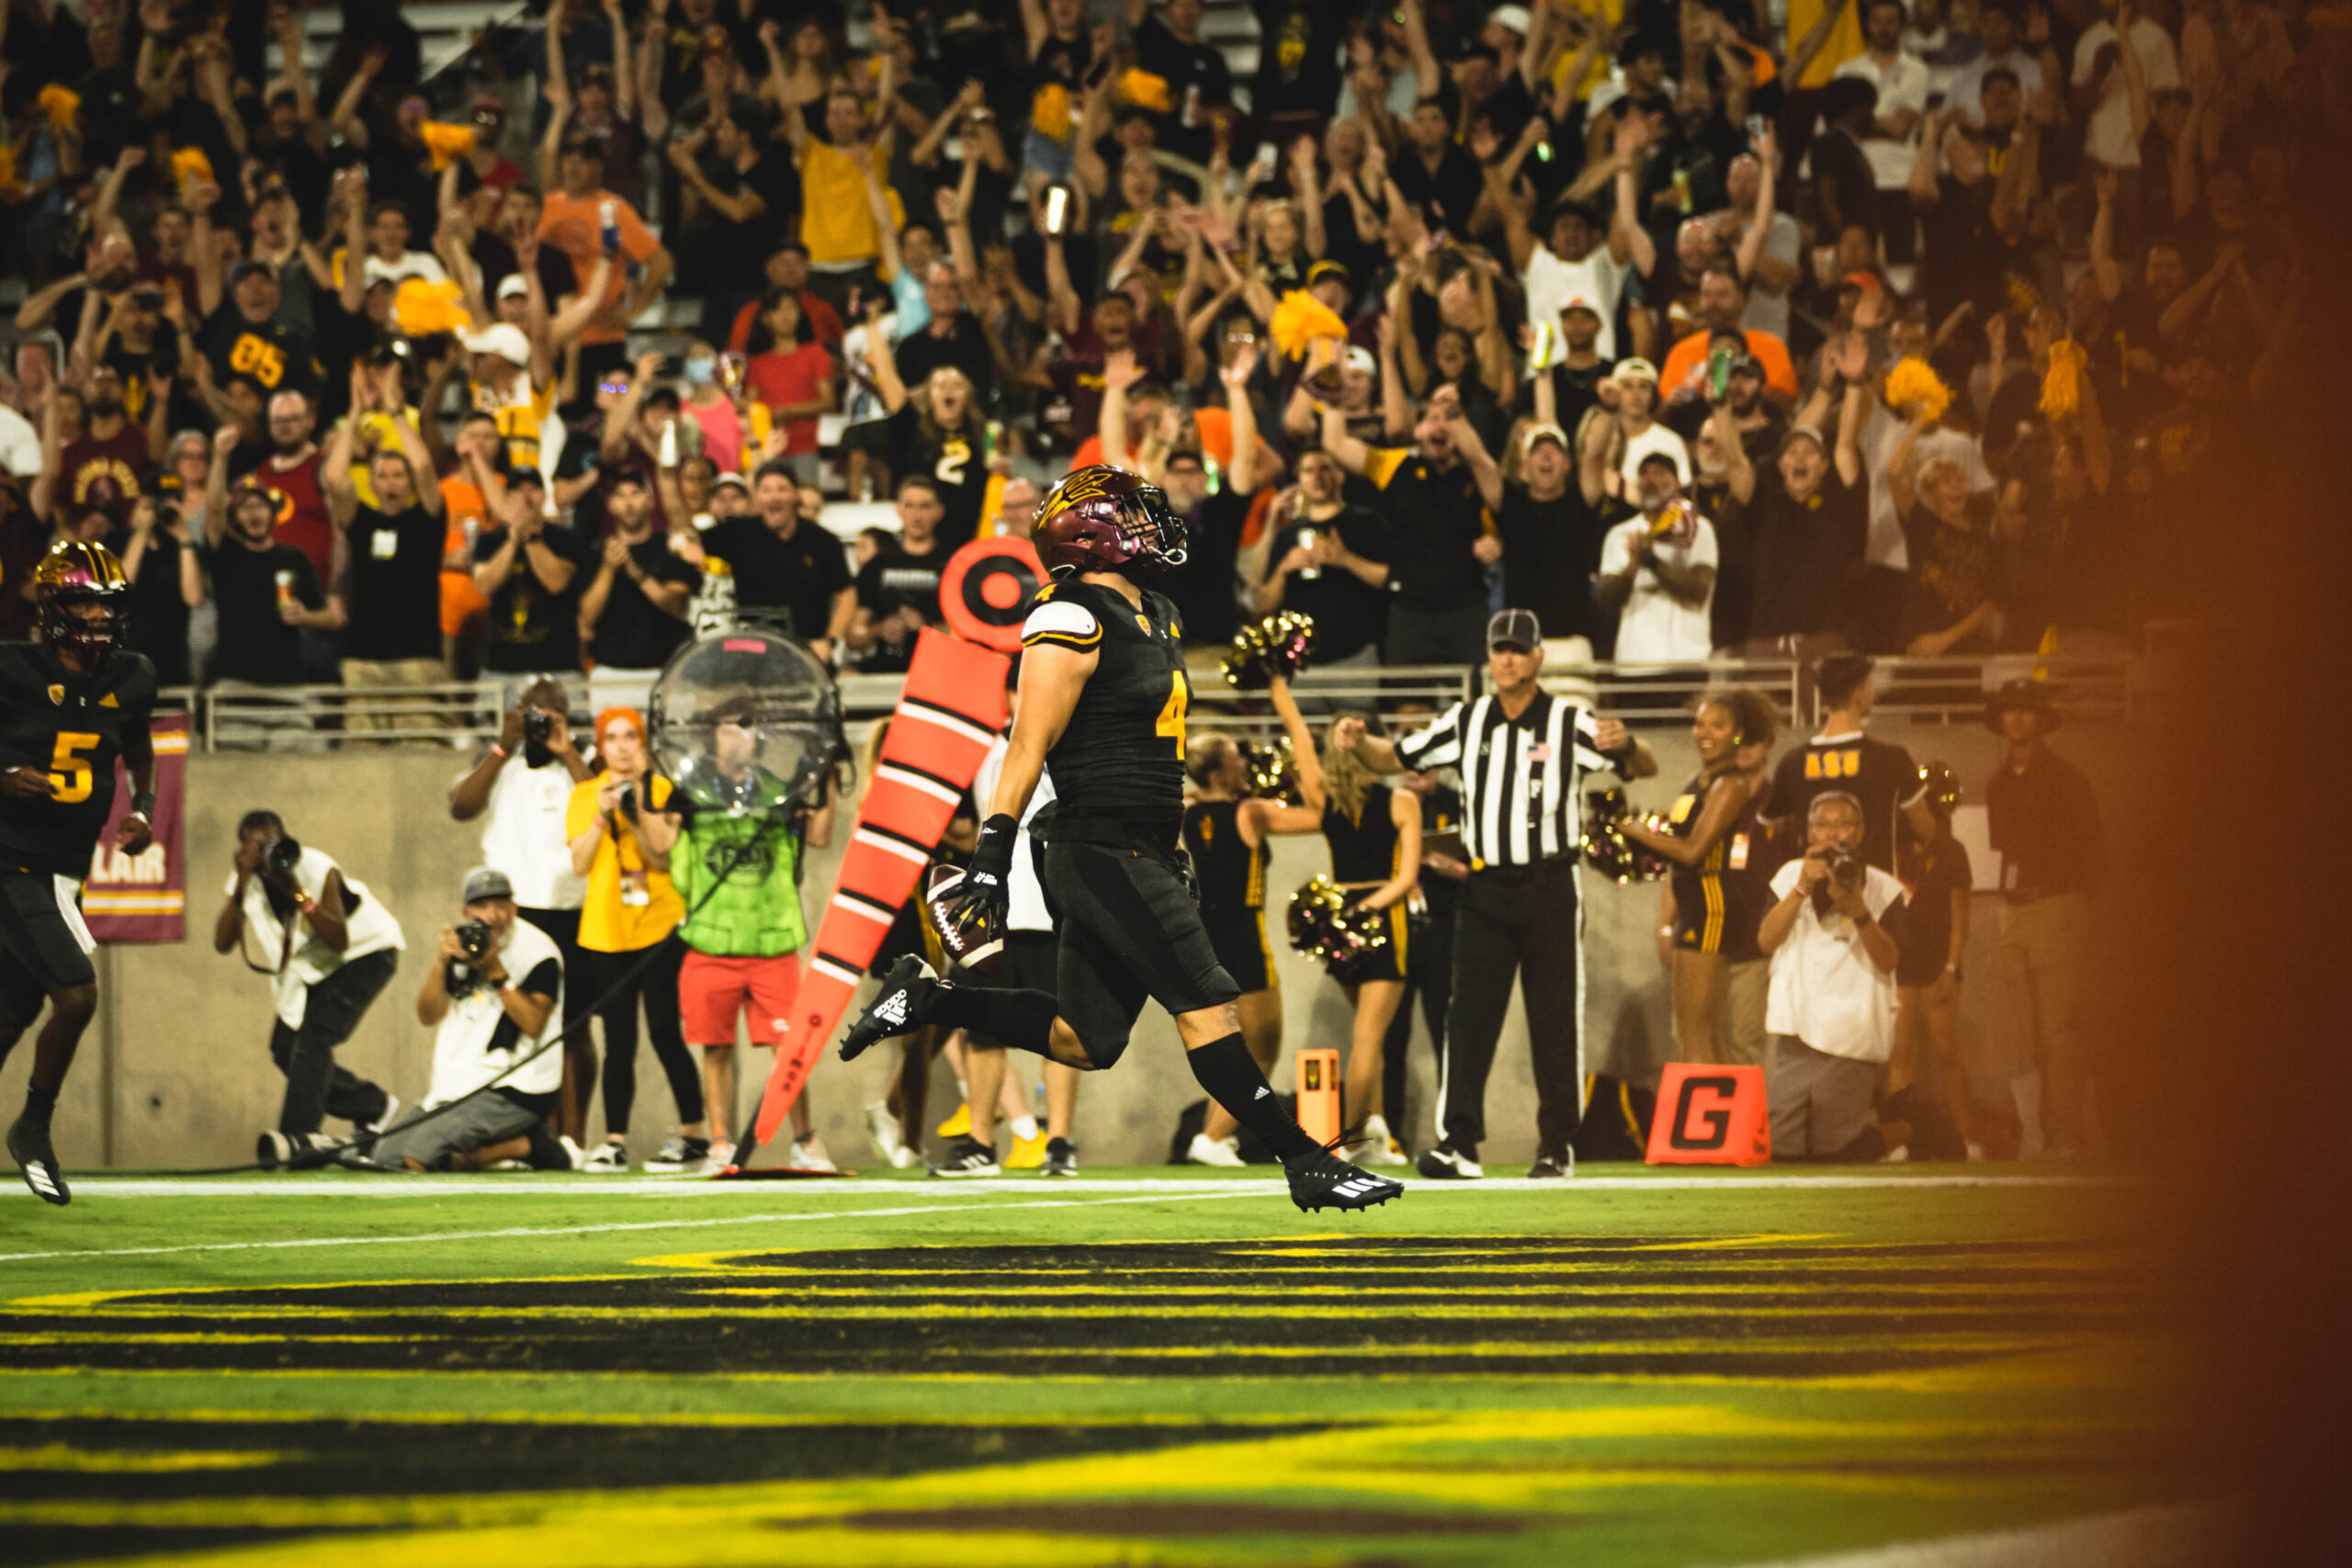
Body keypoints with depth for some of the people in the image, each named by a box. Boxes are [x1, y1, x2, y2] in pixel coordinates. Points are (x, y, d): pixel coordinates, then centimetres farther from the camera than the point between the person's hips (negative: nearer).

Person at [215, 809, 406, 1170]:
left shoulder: (317, 870, -28)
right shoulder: (246, 881, -14)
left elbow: (339, 941, -35)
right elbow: (222, 944, -26)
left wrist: (296, 893, -43)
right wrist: (241, 886, -35)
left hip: (366, 952, -7)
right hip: (316, 964, 7)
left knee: (313, 1035, -22)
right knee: (285, 1048, 0)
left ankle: (299, 1137, -22)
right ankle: (373, 1107, 16)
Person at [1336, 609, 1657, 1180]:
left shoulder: (1570, 724, 0)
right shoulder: (1465, 723, 9)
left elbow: (1646, 768, -3)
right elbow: (1397, 757, 14)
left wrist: (1624, 745, -26)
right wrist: (1359, 742, -8)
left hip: (1548, 888, -2)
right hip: (1484, 888, 2)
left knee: (1555, 1020, 1)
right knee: (1469, 1014, -5)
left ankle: (1558, 1144, 8)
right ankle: (1459, 1143, -7)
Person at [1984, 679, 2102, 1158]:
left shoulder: (2064, 778, 1)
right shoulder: (1998, 784, 17)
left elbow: (2093, 848, 3)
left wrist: (2077, 898, -1)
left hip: (2056, 907, -6)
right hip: (2012, 912, 6)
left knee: (2059, 1027, -11)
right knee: (2022, 1032, 0)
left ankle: (2067, 1132, -12)